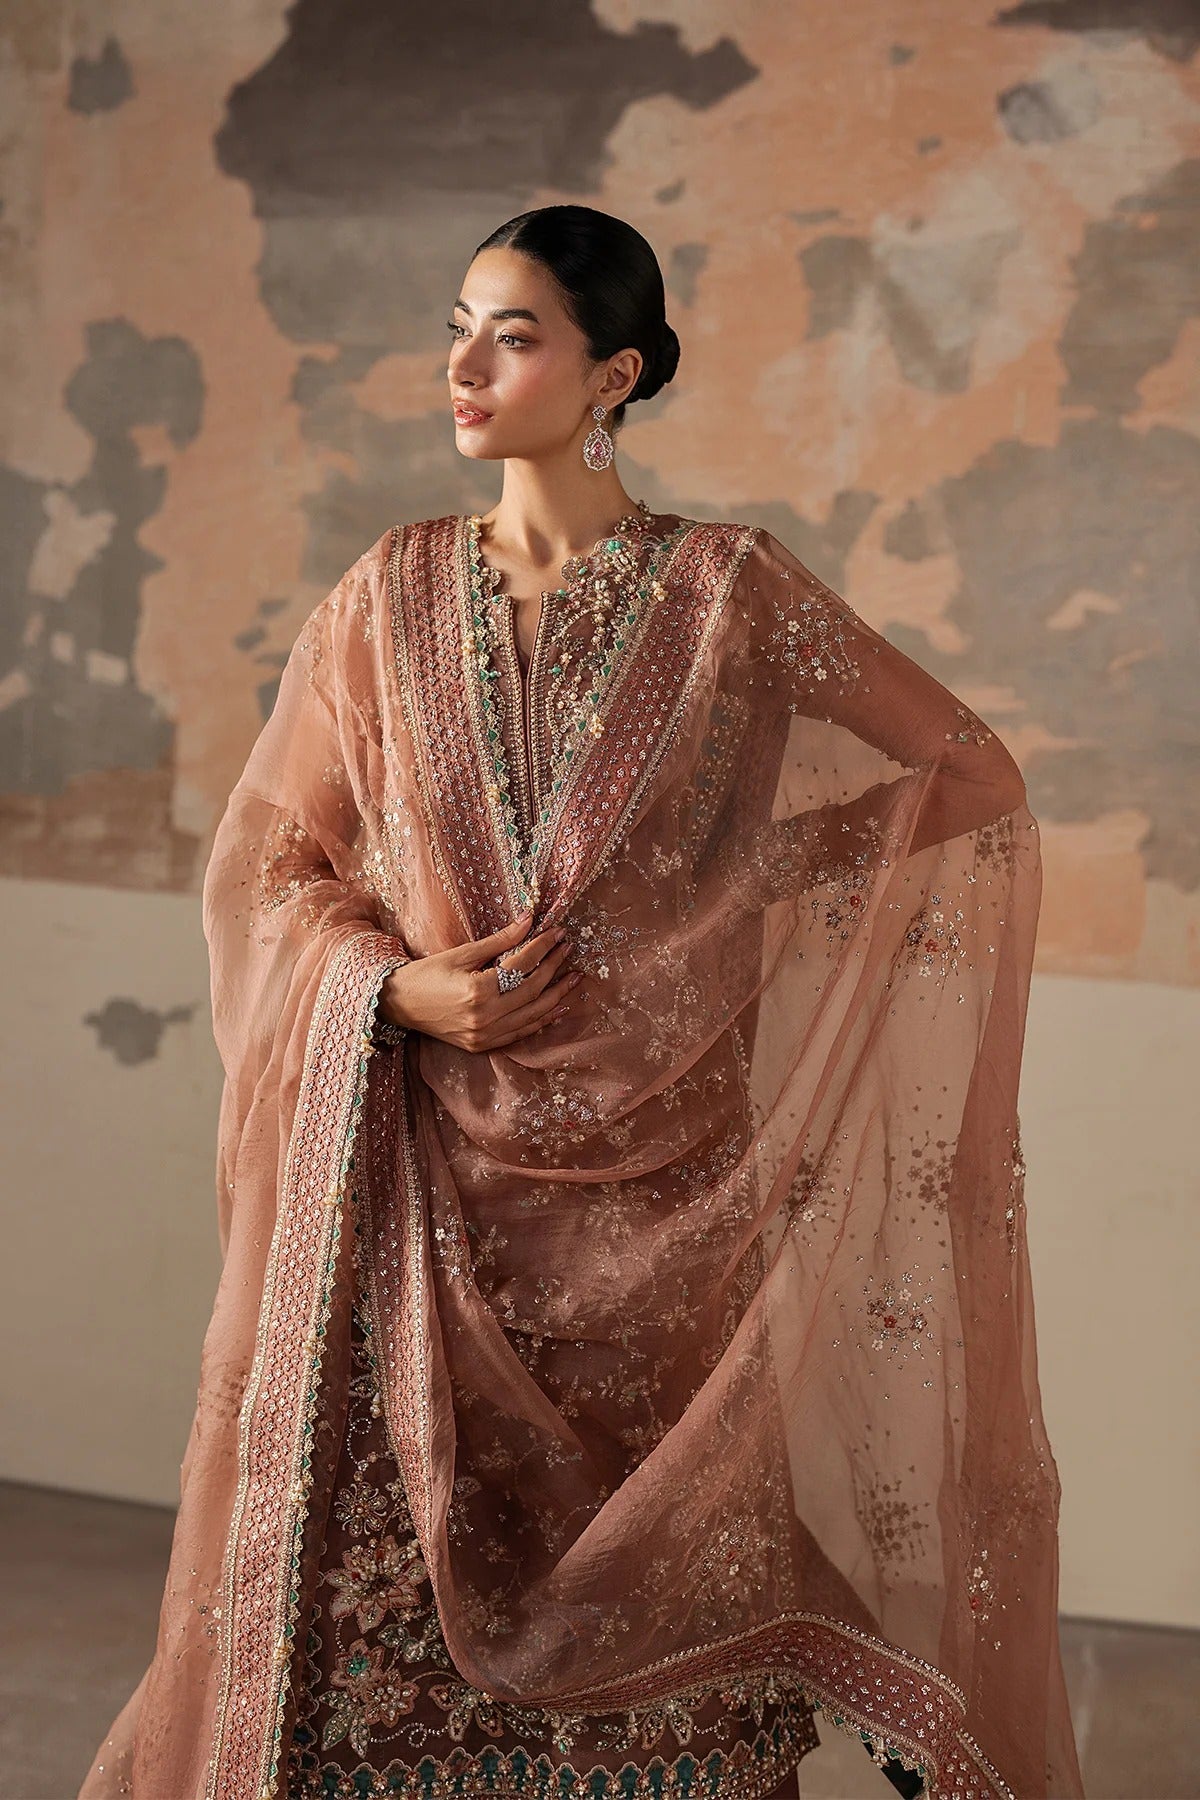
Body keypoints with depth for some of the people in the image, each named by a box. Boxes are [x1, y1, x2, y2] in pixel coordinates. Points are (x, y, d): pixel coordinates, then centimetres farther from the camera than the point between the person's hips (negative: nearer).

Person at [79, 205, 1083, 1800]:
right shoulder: (391, 595, 5)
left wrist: (735, 944, 4)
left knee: (650, 1586, 4)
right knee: (400, 1573, 4)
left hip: (654, 1187, -1)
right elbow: (268, 858, 7)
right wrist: (397, 984, -11)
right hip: (426, 1178, 2)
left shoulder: (725, 590, -1)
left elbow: (968, 775, 4)